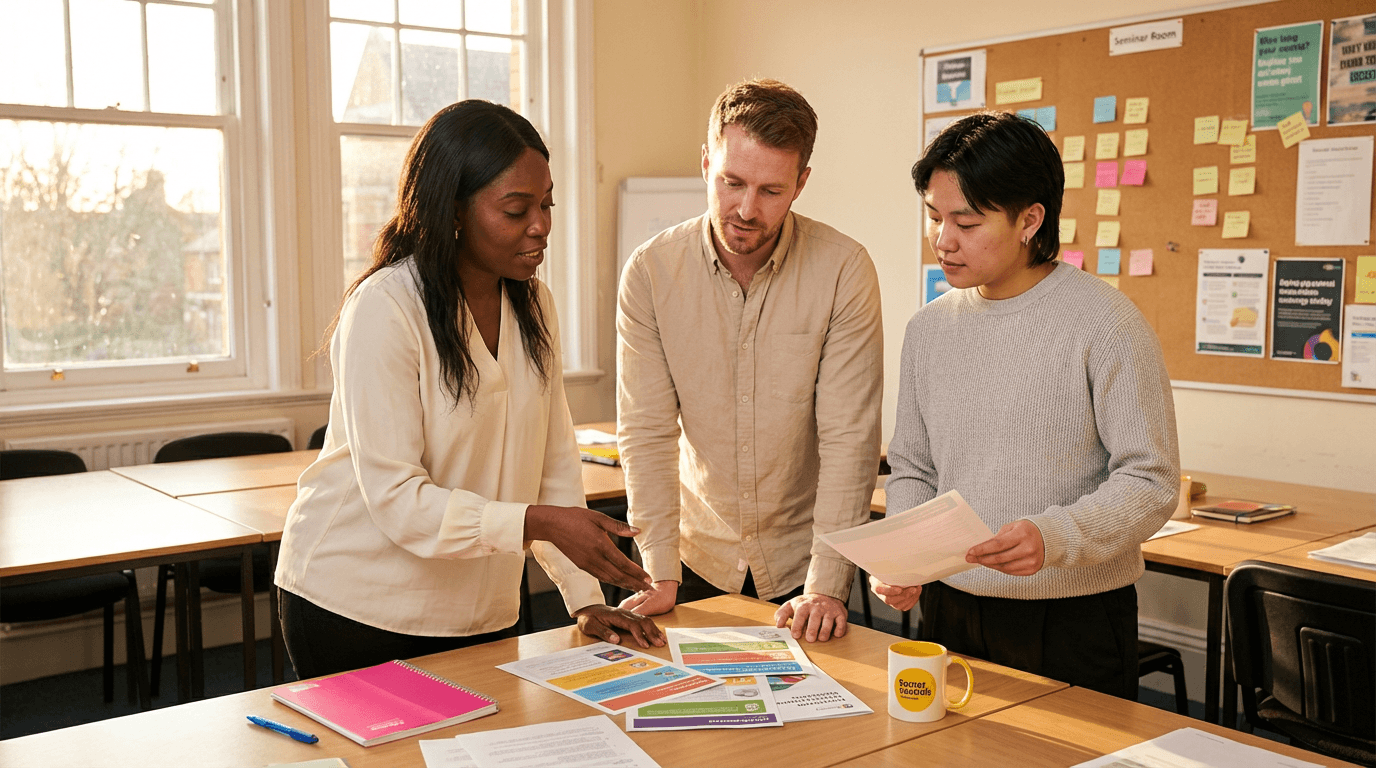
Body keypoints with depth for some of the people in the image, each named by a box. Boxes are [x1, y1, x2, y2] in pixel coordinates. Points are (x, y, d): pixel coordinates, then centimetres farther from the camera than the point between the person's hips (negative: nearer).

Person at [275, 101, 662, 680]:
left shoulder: (533, 305, 3)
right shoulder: (383, 307, -19)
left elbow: (555, 463, 4)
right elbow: (397, 499, -23)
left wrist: (586, 599, -3)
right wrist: (539, 522, -32)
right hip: (358, 609, -6)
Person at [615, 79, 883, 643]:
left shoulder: (844, 271, -16)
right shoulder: (651, 271, -11)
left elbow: (849, 439, -16)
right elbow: (647, 432, -10)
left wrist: (827, 585, -19)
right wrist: (660, 574, -14)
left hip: (804, 558, -1)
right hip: (700, 555, 2)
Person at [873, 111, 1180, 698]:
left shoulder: (1106, 325, -12)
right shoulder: (928, 328, 5)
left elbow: (1151, 482, -12)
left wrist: (1054, 537, -28)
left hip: (1074, 623, -4)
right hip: (949, 610, 5)